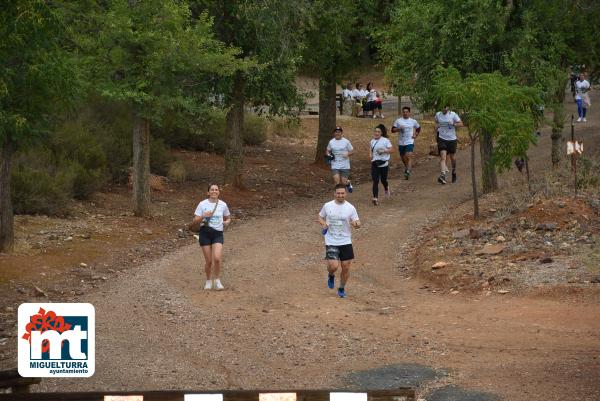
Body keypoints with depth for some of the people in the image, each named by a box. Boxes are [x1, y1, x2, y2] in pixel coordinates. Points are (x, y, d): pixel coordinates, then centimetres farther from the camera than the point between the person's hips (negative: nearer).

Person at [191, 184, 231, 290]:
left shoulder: (223, 205, 4)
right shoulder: (202, 204, -1)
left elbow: (228, 218, 19)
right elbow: (194, 220, -2)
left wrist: (227, 222, -4)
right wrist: (203, 216, -20)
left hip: (218, 233, 0)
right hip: (205, 233, 0)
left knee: (217, 258, -18)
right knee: (209, 261, 1)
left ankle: (217, 281, -1)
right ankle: (208, 281, 24)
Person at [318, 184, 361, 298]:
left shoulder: (350, 208, -3)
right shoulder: (327, 206, -1)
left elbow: (357, 223, 1)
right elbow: (320, 216, 14)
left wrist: (356, 224, -24)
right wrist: (323, 224, -8)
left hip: (346, 242, 1)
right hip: (331, 242, -1)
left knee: (345, 267, 3)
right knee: (333, 266, -15)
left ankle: (342, 289, 26)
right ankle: (331, 276, 22)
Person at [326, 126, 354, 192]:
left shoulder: (346, 141, -3)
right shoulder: (331, 142, 4)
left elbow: (352, 151, 3)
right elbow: (328, 150, 18)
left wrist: (347, 154, -17)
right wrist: (329, 155, -4)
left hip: (345, 166, -1)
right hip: (335, 166, 1)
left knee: (344, 182, 2)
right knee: (336, 181, -14)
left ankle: (348, 183, 38)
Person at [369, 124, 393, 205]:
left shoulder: (385, 140, -7)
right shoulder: (372, 141, 8)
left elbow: (391, 150, -9)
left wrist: (383, 151, -23)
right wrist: (370, 154, 2)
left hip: (384, 164, -3)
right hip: (374, 164, 3)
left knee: (383, 179, 10)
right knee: (375, 181, -6)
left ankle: (386, 188, 47)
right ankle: (375, 198, -8)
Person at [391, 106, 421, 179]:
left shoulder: (413, 121, 4)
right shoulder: (398, 121, 3)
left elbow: (418, 128, 20)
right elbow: (393, 130, -2)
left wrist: (415, 135, 5)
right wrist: (399, 128, -19)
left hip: (410, 142, -3)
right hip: (401, 142, 3)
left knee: (409, 157, -19)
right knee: (403, 158, 14)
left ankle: (408, 172, -26)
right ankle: (407, 167, 41)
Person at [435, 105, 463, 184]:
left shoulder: (453, 115, -5)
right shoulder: (438, 115, 3)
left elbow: (461, 124, -5)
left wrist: (453, 124, -23)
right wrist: (436, 126, 3)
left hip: (452, 139, 0)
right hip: (442, 138, 0)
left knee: (453, 157, 13)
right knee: (443, 157, -17)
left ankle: (454, 172, 38)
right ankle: (443, 175, -30)